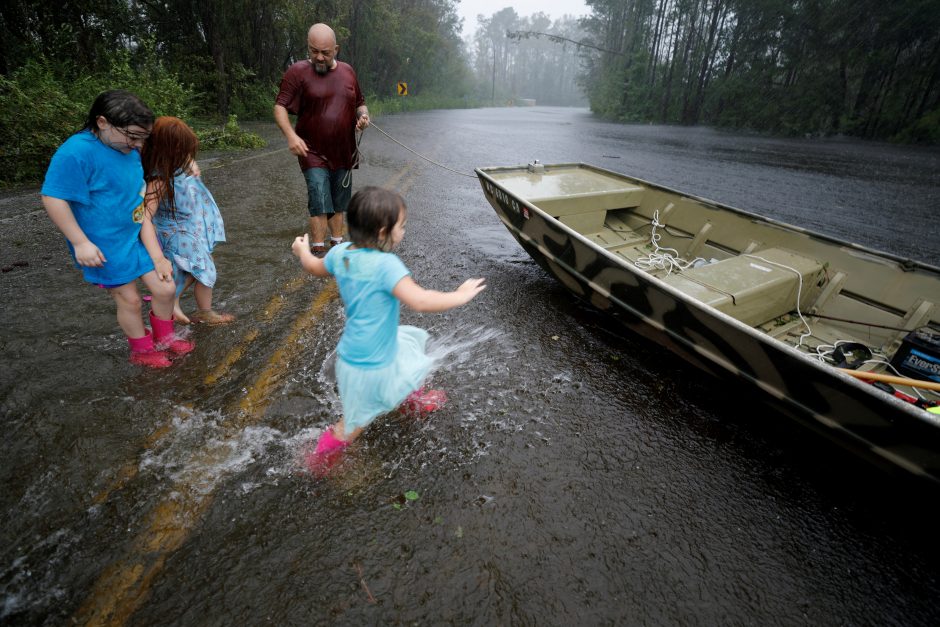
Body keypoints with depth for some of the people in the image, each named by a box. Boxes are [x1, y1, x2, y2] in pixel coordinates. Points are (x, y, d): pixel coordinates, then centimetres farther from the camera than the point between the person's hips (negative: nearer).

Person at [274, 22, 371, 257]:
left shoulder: (347, 71, 9)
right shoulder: (298, 72, -5)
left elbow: (360, 103, 21)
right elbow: (280, 107, -9)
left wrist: (363, 115, -2)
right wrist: (290, 135, -25)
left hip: (343, 152, 5)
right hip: (313, 153, -4)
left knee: (339, 202, 12)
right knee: (319, 202, -13)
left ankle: (337, 243, 26)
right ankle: (318, 251, -3)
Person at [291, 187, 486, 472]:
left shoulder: (341, 252, -7)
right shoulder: (386, 264, -32)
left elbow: (315, 267, 13)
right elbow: (419, 300, -40)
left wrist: (302, 251, 35)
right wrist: (459, 296, -26)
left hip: (353, 350, 8)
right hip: (370, 364, -8)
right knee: (355, 422, 17)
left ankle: (413, 397, 57)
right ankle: (321, 457, 37)